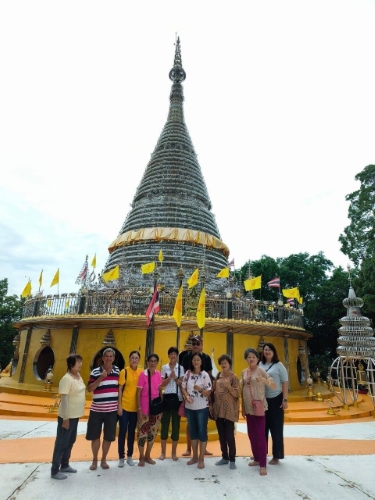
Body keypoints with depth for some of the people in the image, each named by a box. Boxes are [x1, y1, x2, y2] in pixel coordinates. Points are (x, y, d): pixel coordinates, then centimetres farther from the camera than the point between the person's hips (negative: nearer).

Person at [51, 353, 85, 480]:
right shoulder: (67, 379, -23)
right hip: (67, 416, -9)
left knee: (71, 441, 20)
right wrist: (66, 418, -20)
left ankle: (64, 465, 36)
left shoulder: (79, 376, 4)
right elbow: (64, 399, -22)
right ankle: (54, 471, 20)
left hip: (75, 415, 9)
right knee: (62, 442, 5)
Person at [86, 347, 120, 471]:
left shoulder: (118, 371, 1)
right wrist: (100, 378, -23)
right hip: (97, 409, -1)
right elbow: (89, 389, -9)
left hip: (112, 409, 2)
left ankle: (103, 460, 29)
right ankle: (94, 460, 30)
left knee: (109, 437, 10)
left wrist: (120, 405, 8)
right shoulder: (95, 371, -7)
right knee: (95, 436, 10)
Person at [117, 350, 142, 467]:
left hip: (135, 407, 3)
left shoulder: (141, 372, -1)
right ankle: (121, 457, 21)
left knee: (132, 432, 14)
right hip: (124, 406, -3)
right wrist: (119, 405, -11)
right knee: (123, 431, 7)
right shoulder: (124, 371, -10)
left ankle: (130, 456, 28)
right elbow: (120, 389, -8)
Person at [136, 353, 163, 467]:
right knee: (142, 432, 6)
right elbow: (138, 393, -11)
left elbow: (160, 390, 7)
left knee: (153, 432, 15)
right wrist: (139, 409, -12)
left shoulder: (158, 374, -3)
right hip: (144, 408, -5)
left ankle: (148, 456, 32)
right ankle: (141, 457, 26)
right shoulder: (143, 374, -17)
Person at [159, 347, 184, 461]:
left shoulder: (181, 368, 0)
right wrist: (170, 377, -19)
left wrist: (175, 377, -19)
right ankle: (163, 452, 19)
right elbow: (162, 384, -3)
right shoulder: (164, 367, 1)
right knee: (165, 423, 6)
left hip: (178, 399, 0)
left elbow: (182, 384, -3)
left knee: (176, 424, 7)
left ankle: (174, 452, 20)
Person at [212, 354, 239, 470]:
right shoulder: (218, 376, 7)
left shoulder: (234, 377, -9)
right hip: (218, 409, 6)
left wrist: (228, 386, -27)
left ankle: (232, 460, 12)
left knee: (229, 435, -2)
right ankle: (225, 457, 27)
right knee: (221, 435, 13)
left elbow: (236, 394, -13)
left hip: (229, 410, -5)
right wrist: (211, 404, 9)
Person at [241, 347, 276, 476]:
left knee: (260, 436, -2)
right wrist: (243, 408, 12)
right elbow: (243, 391, 11)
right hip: (248, 408, 6)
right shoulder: (244, 372, 5)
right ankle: (256, 459, 30)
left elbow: (274, 386, -16)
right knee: (251, 435, 14)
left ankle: (263, 464, 7)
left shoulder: (261, 371, -10)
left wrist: (264, 380, -35)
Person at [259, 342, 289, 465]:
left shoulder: (279, 365, -7)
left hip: (275, 400, -4)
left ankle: (276, 456, 22)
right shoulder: (260, 365, 4)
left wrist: (285, 400, -12)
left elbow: (285, 383, -8)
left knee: (276, 429, 8)